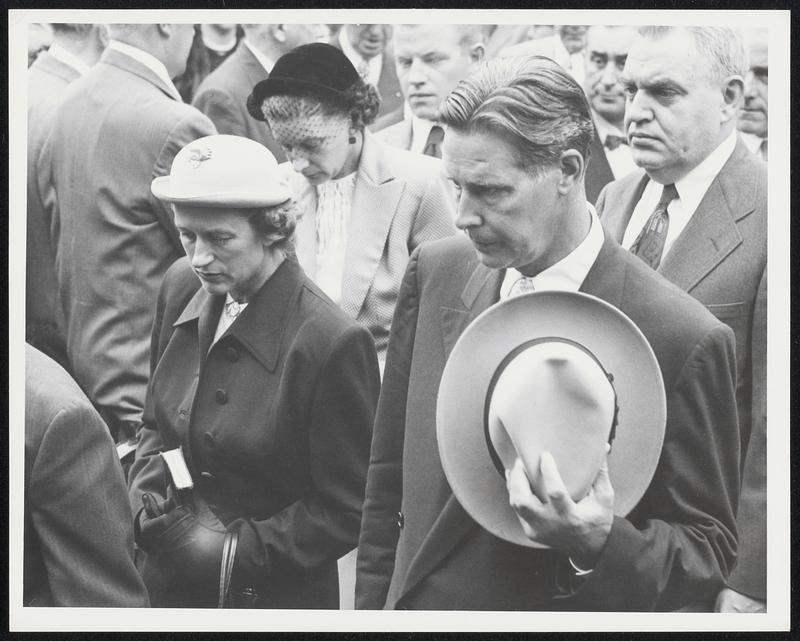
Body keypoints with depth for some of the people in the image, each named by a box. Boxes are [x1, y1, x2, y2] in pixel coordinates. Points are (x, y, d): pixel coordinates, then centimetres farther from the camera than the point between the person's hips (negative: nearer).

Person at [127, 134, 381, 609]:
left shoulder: (332, 342, -21)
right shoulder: (182, 289, -3)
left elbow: (345, 511, -14)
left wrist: (234, 552, -18)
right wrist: (152, 507, -6)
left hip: (274, 600, -5)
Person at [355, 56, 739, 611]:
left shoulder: (682, 338, -20)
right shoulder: (435, 273, -5)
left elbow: (708, 550, -12)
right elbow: (389, 479, 4)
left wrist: (600, 543, -28)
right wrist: (372, 607, 2)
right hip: (413, 603, 4)